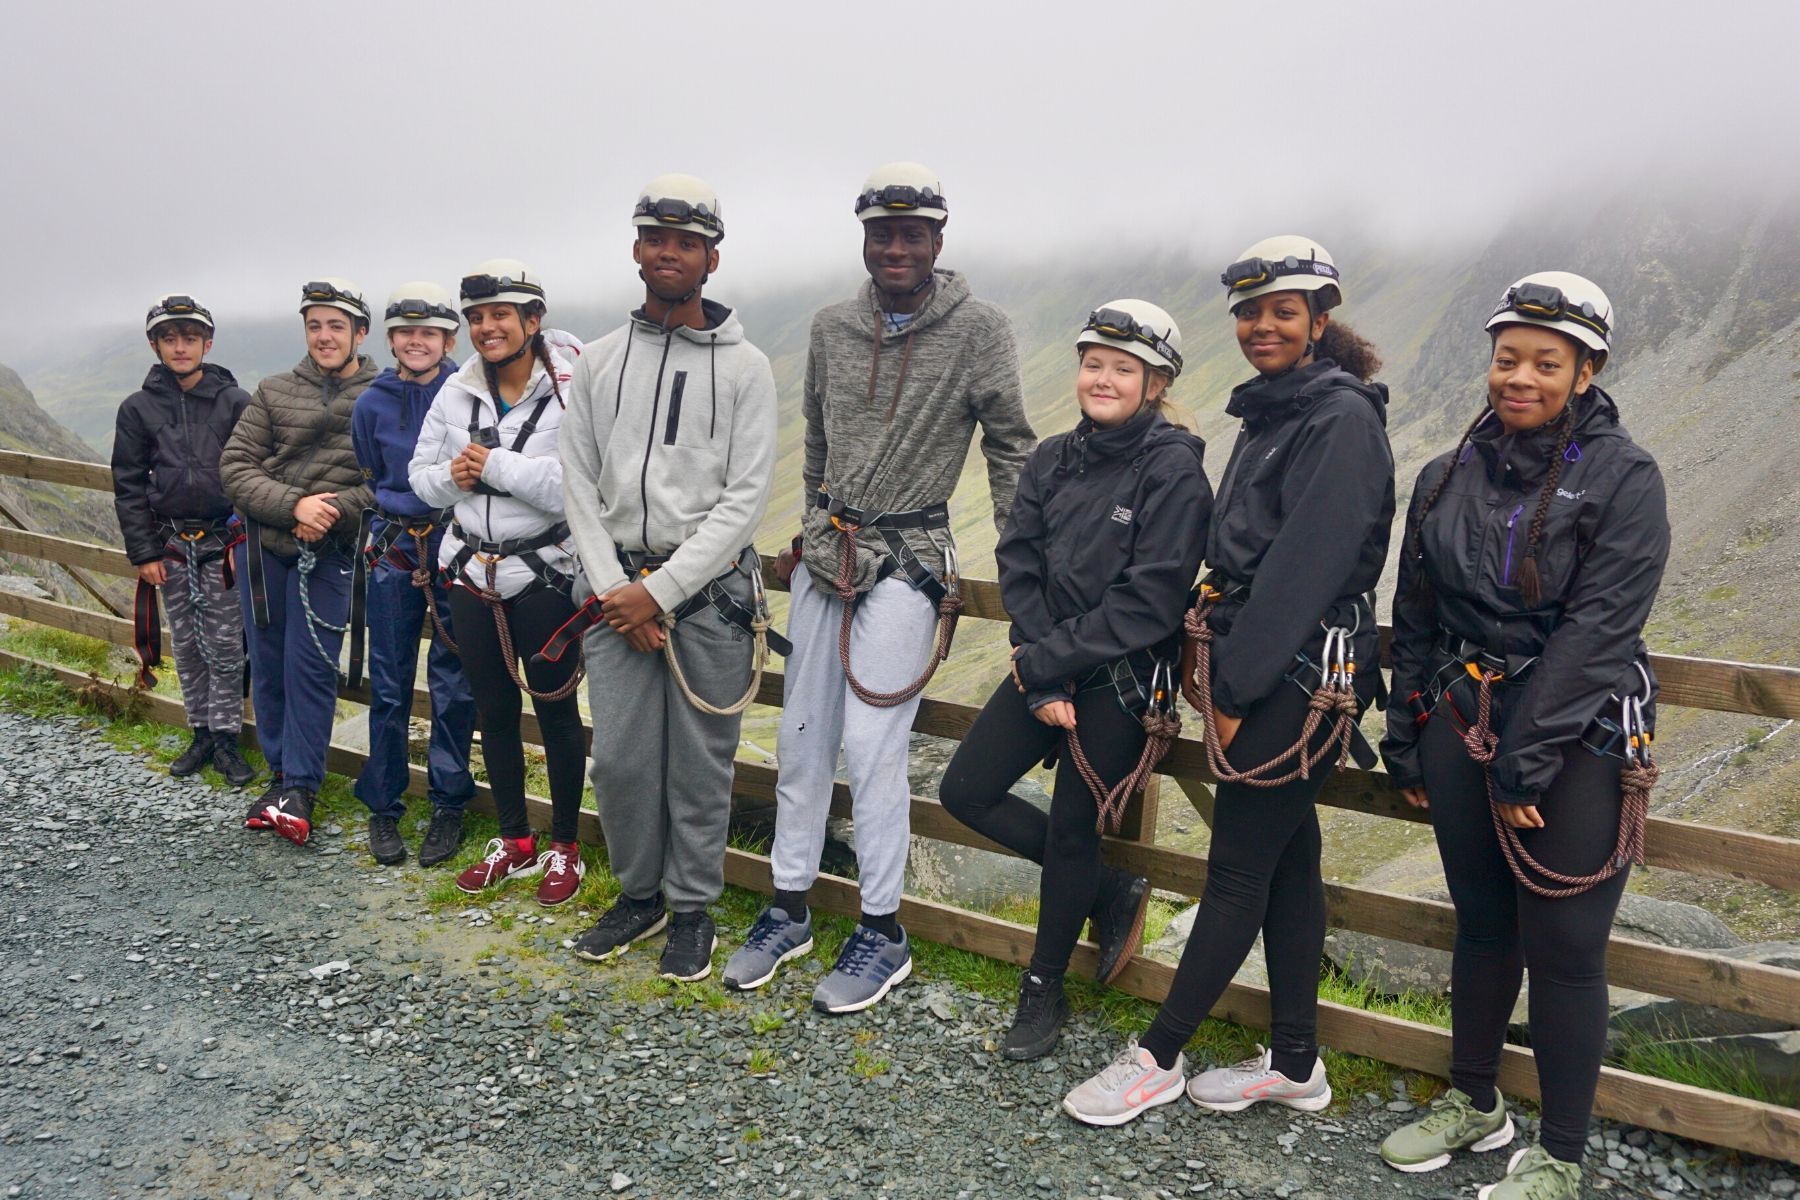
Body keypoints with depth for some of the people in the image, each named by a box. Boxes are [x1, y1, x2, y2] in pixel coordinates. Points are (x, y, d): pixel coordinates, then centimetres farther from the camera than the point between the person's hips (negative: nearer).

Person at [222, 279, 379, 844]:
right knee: (268, 663, 10)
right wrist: (293, 505, -14)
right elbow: (235, 466, 1)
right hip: (263, 543, 4)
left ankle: (300, 788, 4)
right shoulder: (274, 392, 6)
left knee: (310, 665, -6)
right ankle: (282, 773, 25)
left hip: (328, 553, -4)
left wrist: (334, 512, -18)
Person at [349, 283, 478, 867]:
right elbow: (370, 482, 15)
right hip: (394, 550, 2)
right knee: (389, 686, 6)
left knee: (454, 686, 4)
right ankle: (382, 807, 21)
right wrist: (385, 530, 8)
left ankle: (449, 806, 19)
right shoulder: (372, 403, 4)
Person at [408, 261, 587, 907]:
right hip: (472, 573, 6)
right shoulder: (457, 392, 5)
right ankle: (516, 842, 30)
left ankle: (565, 847, 21)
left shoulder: (570, 392, -14)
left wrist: (495, 466, -21)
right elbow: (421, 473, 13)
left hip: (544, 574, -6)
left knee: (555, 708, 5)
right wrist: (452, 479, -9)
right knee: (494, 709, 14)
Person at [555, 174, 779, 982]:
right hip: (617, 590, 3)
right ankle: (638, 893, 28)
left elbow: (745, 498, -8)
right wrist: (612, 588, -6)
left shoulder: (743, 367, -2)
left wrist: (658, 591, -12)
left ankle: (692, 910, 22)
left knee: (700, 763, 5)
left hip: (709, 589, -3)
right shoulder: (598, 362, 9)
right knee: (619, 757, 6)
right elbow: (579, 486, 7)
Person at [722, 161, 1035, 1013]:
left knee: (871, 744, -8)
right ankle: (789, 910, 23)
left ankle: (883, 934, 8)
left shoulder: (979, 331, -5)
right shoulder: (832, 328, 7)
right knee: (801, 737, 9)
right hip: (824, 551, 5)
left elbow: (1010, 448, -1)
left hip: (908, 559, -5)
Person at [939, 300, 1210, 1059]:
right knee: (965, 792, 4)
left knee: (1071, 831, 2)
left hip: (1123, 677, -6)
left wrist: (1043, 663, -17)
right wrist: (1040, 682, -12)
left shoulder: (1174, 469, -12)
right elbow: (1018, 569, -1)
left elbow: (1150, 601, -18)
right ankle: (1109, 891, 23)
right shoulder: (1053, 461, 5)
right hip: (1046, 667, 6)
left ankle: (1043, 992, 27)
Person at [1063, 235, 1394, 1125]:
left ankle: (1158, 1059, 12)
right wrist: (1218, 667, 10)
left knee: (1238, 870, 0)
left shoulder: (1341, 418, -12)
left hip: (1301, 675, -9)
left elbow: (1303, 564, -19)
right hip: (1261, 667, 9)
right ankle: (1294, 1062, 26)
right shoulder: (1270, 414, 15)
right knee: (1288, 858, 14)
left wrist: (1237, 684, -18)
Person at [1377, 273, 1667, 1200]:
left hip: (1576, 739, -4)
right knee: (1480, 921, 16)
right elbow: (1414, 621, 11)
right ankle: (1473, 1104, 34)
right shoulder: (1446, 479, 7)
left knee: (1563, 949, 1)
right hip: (1460, 727, 5)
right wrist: (1406, 742, 10)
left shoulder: (1624, 478, -7)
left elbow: (1598, 629, -14)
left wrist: (1524, 761, -17)